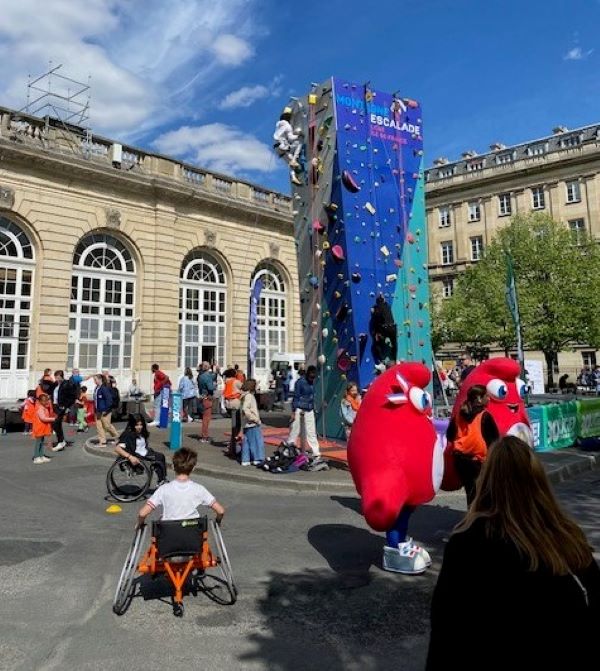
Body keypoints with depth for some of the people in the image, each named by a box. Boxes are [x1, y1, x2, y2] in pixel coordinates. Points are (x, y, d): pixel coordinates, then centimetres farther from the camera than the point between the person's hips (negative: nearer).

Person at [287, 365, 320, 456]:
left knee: (311, 432, 6)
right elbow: (296, 396, -11)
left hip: (309, 410, 6)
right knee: (294, 431, 2)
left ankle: (316, 452, 9)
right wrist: (293, 411, -13)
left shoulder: (312, 382, 8)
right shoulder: (300, 382, -11)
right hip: (299, 409, -6)